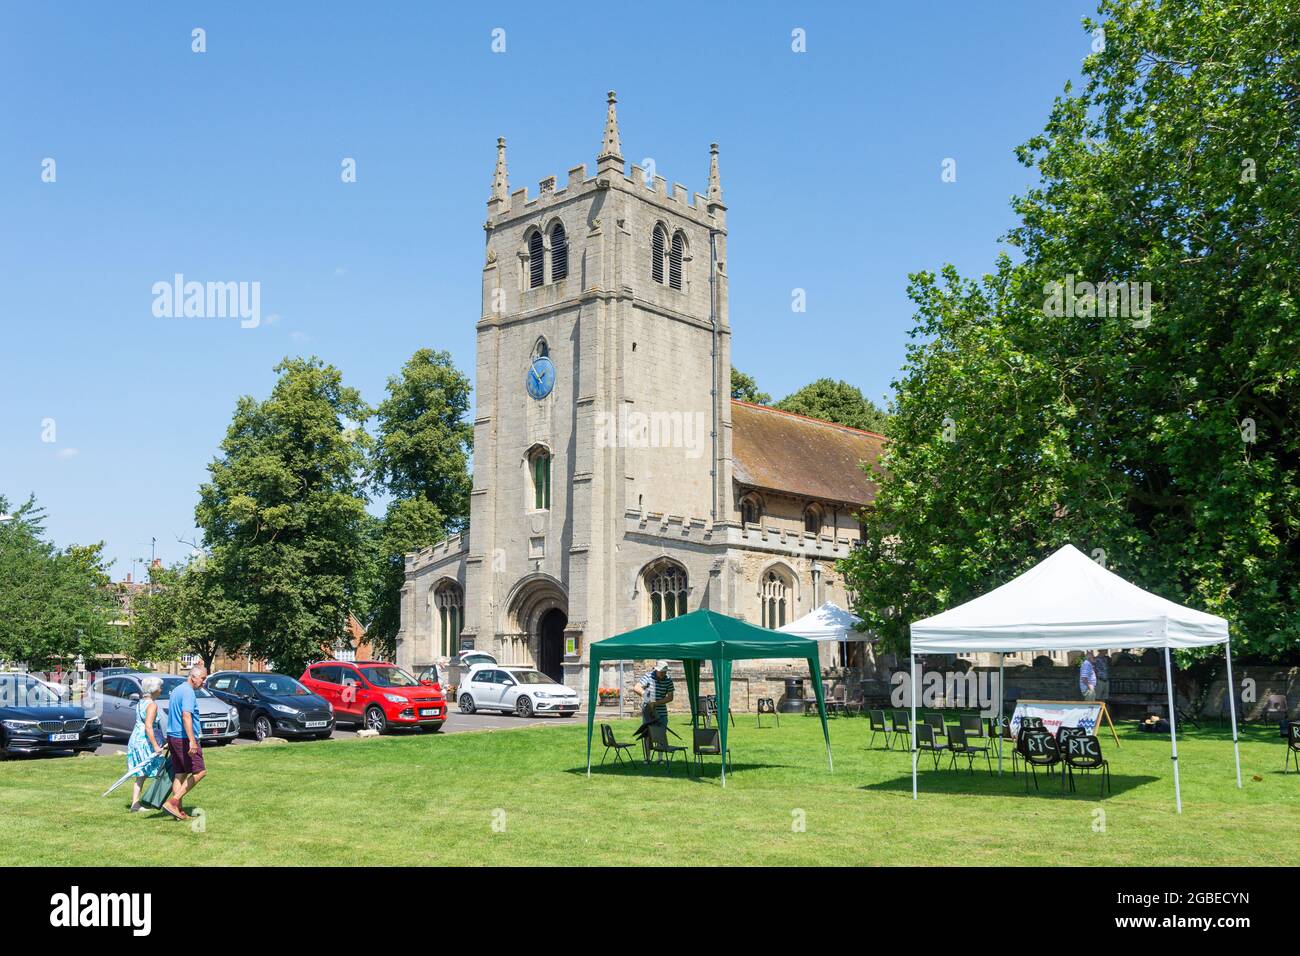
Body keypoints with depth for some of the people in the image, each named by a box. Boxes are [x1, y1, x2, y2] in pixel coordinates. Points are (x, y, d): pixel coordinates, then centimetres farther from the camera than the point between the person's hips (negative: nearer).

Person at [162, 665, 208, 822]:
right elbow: (186, 716, -26)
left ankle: (178, 810, 11)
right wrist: (192, 741, -32)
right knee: (200, 771, -6)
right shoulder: (188, 692, -14)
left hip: (173, 737, 10)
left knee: (180, 774, 11)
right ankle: (173, 802, -10)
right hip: (184, 738, -10)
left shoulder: (177, 690, 18)